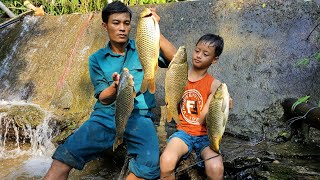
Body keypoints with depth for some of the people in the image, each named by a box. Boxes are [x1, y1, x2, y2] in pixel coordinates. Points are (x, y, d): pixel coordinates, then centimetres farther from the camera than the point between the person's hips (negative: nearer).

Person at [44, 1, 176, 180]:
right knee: (63, 158, -23)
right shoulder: (97, 59, 11)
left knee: (150, 165, -31)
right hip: (106, 115, 1)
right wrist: (115, 86, -17)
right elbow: (103, 99, 6)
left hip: (138, 115, -1)